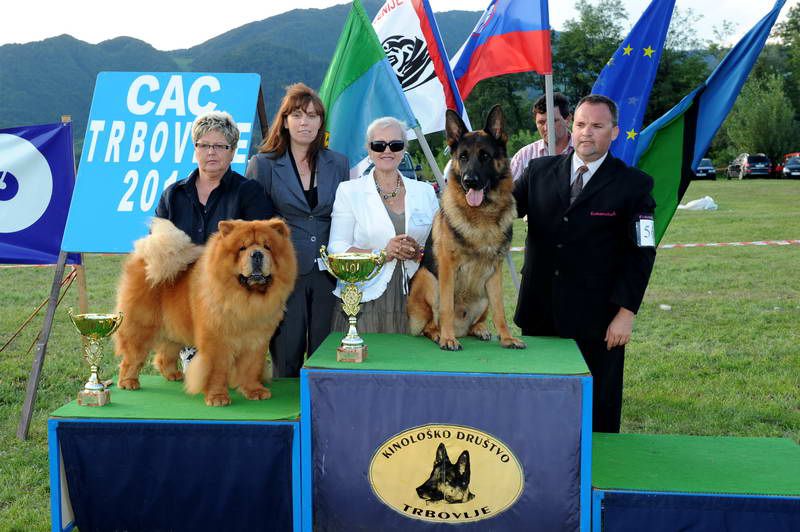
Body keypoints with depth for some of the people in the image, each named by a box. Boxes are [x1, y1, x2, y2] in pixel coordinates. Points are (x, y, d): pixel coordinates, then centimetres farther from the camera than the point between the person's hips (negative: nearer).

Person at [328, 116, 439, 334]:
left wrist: (418, 252, -8)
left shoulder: (424, 192, 15)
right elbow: (337, 249, -3)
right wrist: (383, 254, -16)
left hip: (412, 301, 2)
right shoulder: (349, 191, 7)